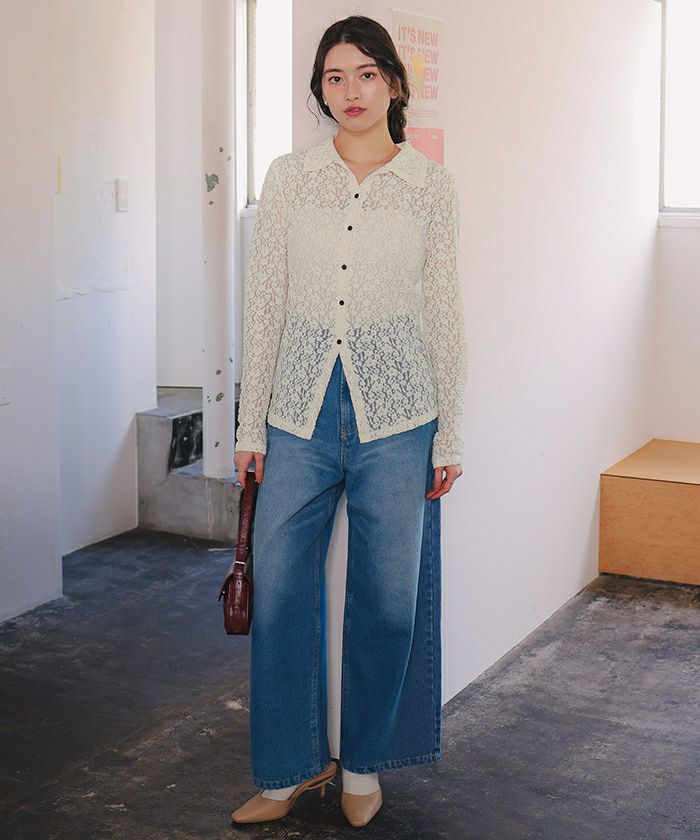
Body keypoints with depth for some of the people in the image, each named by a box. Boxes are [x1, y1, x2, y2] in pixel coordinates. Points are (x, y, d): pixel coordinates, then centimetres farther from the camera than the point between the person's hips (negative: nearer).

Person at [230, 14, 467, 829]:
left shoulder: (430, 184, 2)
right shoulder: (289, 177, 4)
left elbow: (443, 310, 4)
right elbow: (263, 303, 5)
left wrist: (450, 434, 2)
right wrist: (252, 424, 2)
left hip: (395, 413, -1)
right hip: (301, 409, 1)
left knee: (388, 598, 7)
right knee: (277, 593, 3)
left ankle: (363, 764, 27)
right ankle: (291, 767, 22)